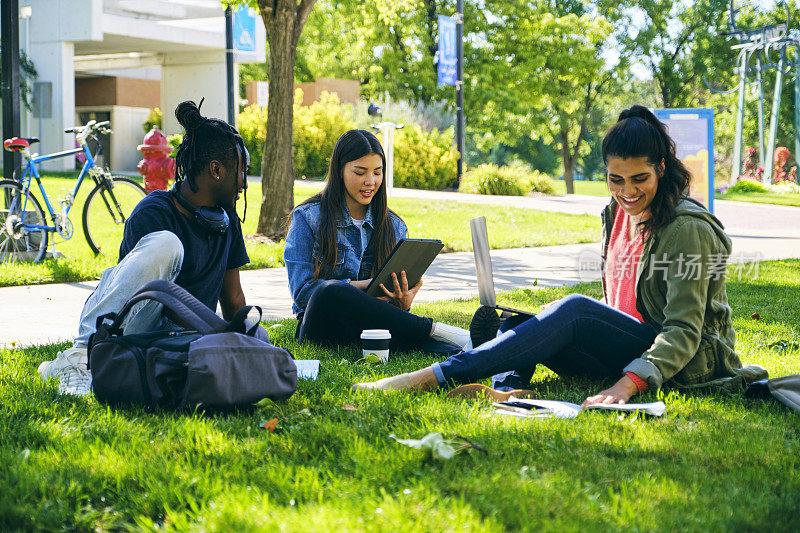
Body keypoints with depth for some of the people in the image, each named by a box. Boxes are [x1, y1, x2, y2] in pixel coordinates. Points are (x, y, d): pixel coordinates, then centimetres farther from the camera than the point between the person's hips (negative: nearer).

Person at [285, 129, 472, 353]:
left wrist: (403, 301, -15)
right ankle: (433, 329, -33)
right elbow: (302, 291, -8)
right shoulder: (307, 218, 1)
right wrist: (366, 285, -20)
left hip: (374, 328, 3)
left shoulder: (394, 226, 13)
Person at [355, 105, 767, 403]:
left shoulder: (688, 228, -15)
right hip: (627, 346, 8)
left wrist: (628, 384, -37)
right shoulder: (617, 214, 9)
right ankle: (505, 389, -46)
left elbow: (684, 330, -22)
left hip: (692, 361, -8)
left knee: (575, 309, -29)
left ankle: (436, 376, -36)